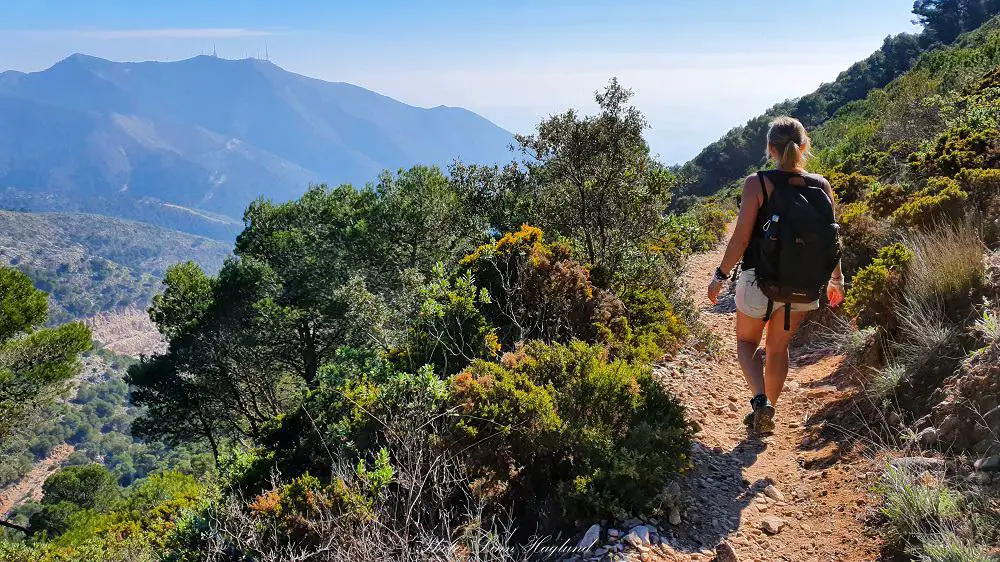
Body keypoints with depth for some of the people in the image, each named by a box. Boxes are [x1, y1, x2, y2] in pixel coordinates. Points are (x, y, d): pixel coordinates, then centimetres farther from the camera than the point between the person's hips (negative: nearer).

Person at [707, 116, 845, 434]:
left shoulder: (757, 184, -15)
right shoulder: (822, 186, -3)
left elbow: (741, 238, -16)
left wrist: (720, 276, -3)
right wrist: (836, 280, 19)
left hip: (761, 281, -4)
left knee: (746, 341, 19)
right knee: (778, 347, 21)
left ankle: (760, 400, -4)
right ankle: (766, 415, 31)